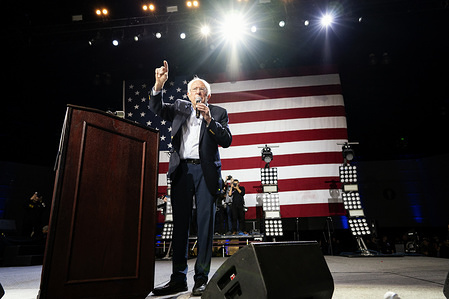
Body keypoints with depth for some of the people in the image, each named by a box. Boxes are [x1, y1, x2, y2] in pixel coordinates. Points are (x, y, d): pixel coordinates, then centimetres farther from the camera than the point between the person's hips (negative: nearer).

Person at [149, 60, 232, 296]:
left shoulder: (218, 112, 11)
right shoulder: (180, 107, 19)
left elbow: (227, 140, 0)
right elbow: (157, 108, 6)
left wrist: (209, 119, -10)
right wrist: (159, 85, -10)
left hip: (205, 171, -2)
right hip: (181, 170, 3)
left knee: (205, 223, -3)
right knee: (179, 224, 3)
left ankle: (201, 278, 7)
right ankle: (178, 279, 12)